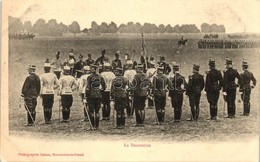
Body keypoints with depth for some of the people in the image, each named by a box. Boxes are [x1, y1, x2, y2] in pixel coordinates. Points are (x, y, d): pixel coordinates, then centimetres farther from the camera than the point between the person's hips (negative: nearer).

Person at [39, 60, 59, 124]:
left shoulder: (42, 76, -8)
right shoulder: (54, 75, 1)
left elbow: (40, 86, -10)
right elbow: (57, 85, 5)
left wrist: (40, 93, 1)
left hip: (45, 93, -2)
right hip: (52, 93, 2)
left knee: (45, 107, 5)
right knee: (50, 107, 10)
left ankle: (46, 120, 2)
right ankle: (49, 119, 10)